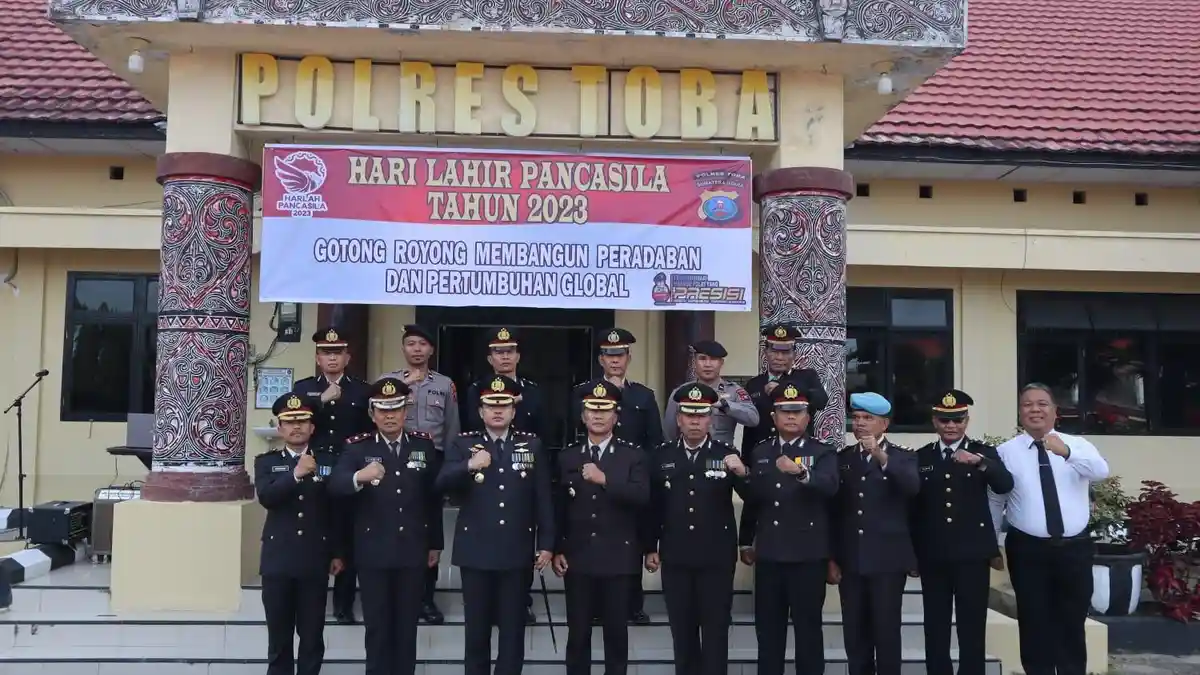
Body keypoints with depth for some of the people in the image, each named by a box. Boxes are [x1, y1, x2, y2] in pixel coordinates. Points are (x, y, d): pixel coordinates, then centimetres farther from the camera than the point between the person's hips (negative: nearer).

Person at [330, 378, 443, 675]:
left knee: (407, 625, 10)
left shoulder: (424, 445, 4)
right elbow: (335, 485, -19)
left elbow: (434, 497, 8)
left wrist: (435, 543, 9)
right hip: (373, 553, -2)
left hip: (412, 552, 2)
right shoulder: (357, 447, -3)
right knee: (377, 626, 6)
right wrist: (359, 477, -41)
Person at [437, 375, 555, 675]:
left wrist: (546, 544, 0)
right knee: (477, 628, 8)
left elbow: (543, 498, 4)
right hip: (476, 553, 0)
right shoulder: (463, 444, 3)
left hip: (517, 553, 1)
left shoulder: (532, 445, 5)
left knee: (513, 629, 7)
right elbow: (442, 483, -11)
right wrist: (469, 466, -29)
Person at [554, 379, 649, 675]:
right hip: (577, 558, 2)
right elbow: (560, 507, 8)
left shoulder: (633, 455, 0)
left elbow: (642, 497, -15)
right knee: (578, 633, 7)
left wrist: (604, 479, -24)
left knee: (616, 631, 6)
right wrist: (557, 550, 3)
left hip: (618, 559, -1)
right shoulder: (568, 456, 7)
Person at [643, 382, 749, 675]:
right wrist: (650, 548, 5)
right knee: (682, 631, 12)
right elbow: (653, 506, 6)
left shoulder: (727, 454, -3)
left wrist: (742, 473, -28)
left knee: (715, 630, 5)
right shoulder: (662, 455, 4)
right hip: (675, 558, 2)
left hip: (717, 558, -2)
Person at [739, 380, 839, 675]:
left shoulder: (823, 453, -2)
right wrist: (746, 542, 16)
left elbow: (830, 486, -23)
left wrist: (800, 472, -41)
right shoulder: (760, 452, 9)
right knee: (768, 628, 10)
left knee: (808, 627, 2)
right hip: (768, 554, 4)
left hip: (808, 555, -3)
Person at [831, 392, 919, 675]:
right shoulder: (843, 458, 9)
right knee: (855, 634, 6)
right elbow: (835, 510, 8)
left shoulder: (903, 457, 2)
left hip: (887, 560, -3)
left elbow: (912, 487, -20)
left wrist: (881, 456, -31)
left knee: (886, 632, -1)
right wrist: (832, 558, 5)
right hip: (851, 561, 3)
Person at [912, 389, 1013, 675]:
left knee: (972, 630, 2)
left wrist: (979, 462, -33)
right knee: (935, 629, 8)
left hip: (972, 554, -2)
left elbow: (1005, 485, -15)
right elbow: (913, 506, 7)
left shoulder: (984, 452, 4)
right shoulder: (921, 457, 7)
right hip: (932, 556, 2)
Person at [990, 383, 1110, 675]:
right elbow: (995, 501, 5)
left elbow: (1101, 472, -20)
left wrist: (1066, 452, -37)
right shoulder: (1006, 452, 0)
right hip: (1028, 550, -1)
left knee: (1072, 626, 13)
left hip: (1075, 549, 1)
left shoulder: (1078, 445, 2)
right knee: (1035, 627, 5)